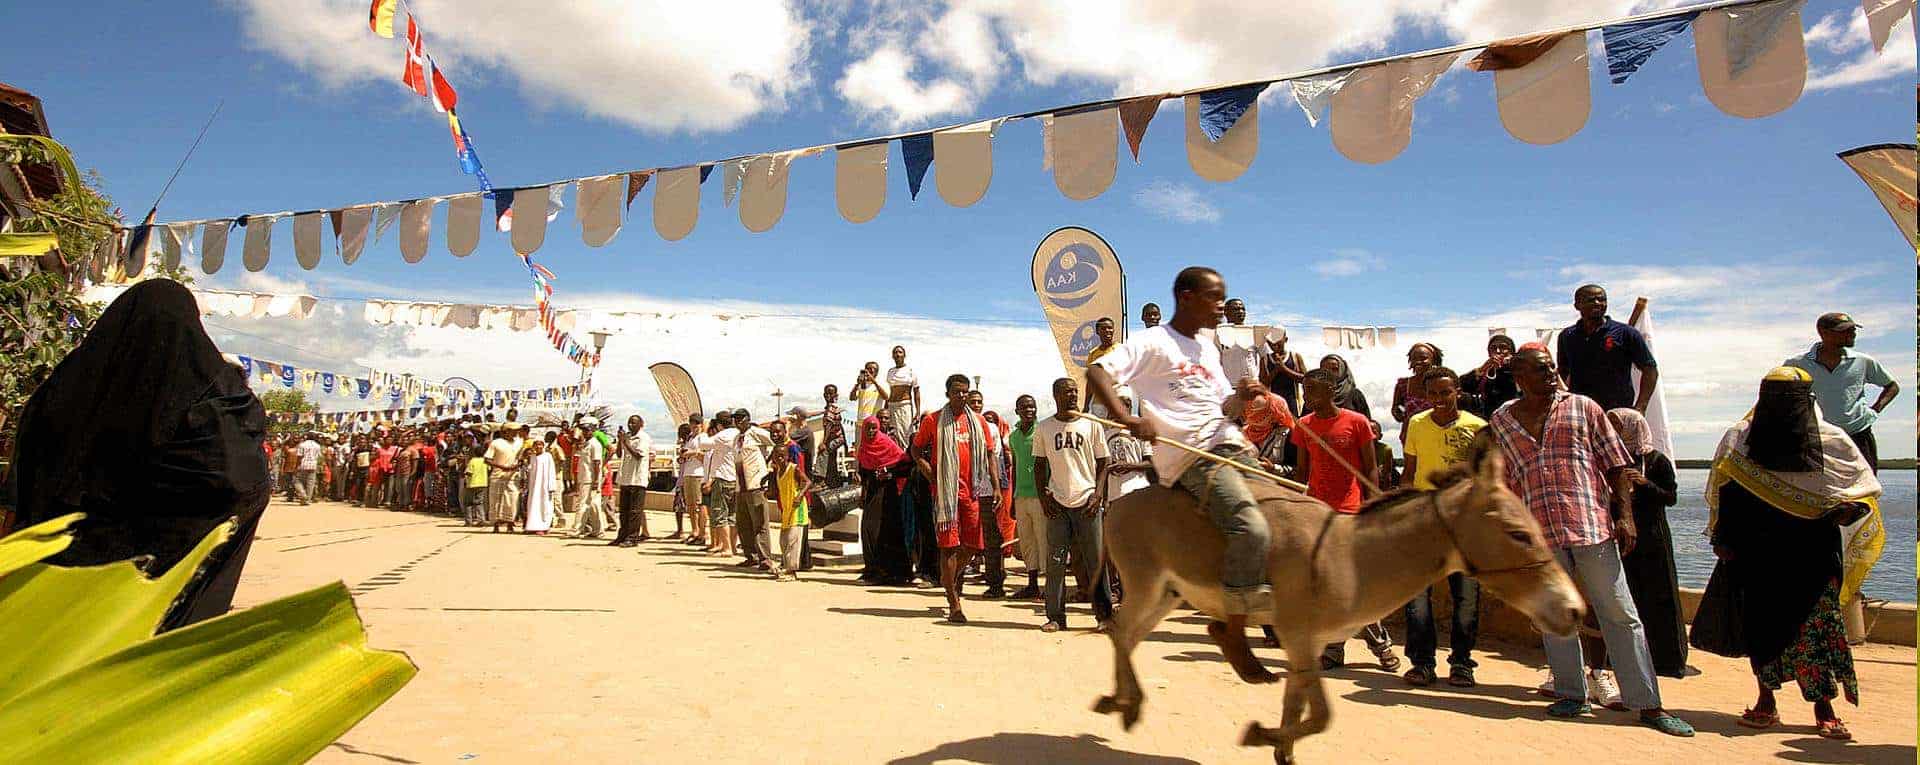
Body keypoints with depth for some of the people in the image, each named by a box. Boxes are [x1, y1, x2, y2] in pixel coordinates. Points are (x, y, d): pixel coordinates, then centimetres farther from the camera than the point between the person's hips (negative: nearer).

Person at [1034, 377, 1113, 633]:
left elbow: (1102, 463, 6)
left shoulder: (1091, 425, 5)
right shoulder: (1044, 429, 8)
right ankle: (1055, 616, 8)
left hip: (1086, 501, -1)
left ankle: (1104, 614, 8)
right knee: (1055, 562, 2)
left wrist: (1097, 494, -5)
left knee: (1095, 560, 0)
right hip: (1057, 503, 1)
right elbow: (1039, 465, 12)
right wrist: (1042, 495, 1)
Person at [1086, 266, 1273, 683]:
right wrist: (1130, 420, -25)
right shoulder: (1153, 343, -1)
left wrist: (1241, 396, 2)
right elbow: (1097, 371, -13)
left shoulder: (1208, 346, 23)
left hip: (1228, 443, 9)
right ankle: (1235, 636, -9)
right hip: (1189, 456, -9)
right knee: (1250, 528, -26)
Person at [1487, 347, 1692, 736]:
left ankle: (1647, 703, 7)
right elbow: (1499, 481, 14)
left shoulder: (1583, 408, 8)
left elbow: (1616, 465, 5)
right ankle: (1572, 694, 20)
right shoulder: (1501, 421, 10)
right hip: (1539, 532, 1)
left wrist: (1624, 514, -4)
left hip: (1592, 526, -1)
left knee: (1620, 614, 1)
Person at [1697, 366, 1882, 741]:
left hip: (1813, 554, -1)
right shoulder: (1738, 440, 3)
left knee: (1816, 625, -6)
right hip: (1757, 553, 1)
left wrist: (1851, 509, -13)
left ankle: (1824, 708, 5)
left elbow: (1867, 489, 9)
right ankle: (1766, 700, 17)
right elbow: (1725, 496, 7)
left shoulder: (1833, 441, 1)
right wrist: (1723, 539, 1)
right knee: (1760, 623, 4)